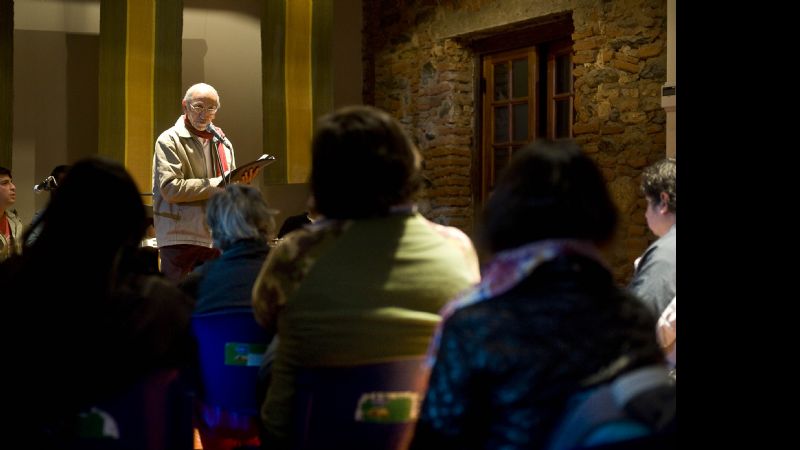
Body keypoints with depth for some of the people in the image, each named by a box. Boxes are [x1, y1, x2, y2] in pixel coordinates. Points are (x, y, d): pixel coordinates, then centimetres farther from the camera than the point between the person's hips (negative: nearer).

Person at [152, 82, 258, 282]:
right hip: (179, 236, -6)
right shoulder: (169, 141, -3)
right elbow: (170, 188, -15)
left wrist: (241, 182, -2)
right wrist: (216, 184, -16)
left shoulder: (223, 143, 17)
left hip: (215, 237, 6)